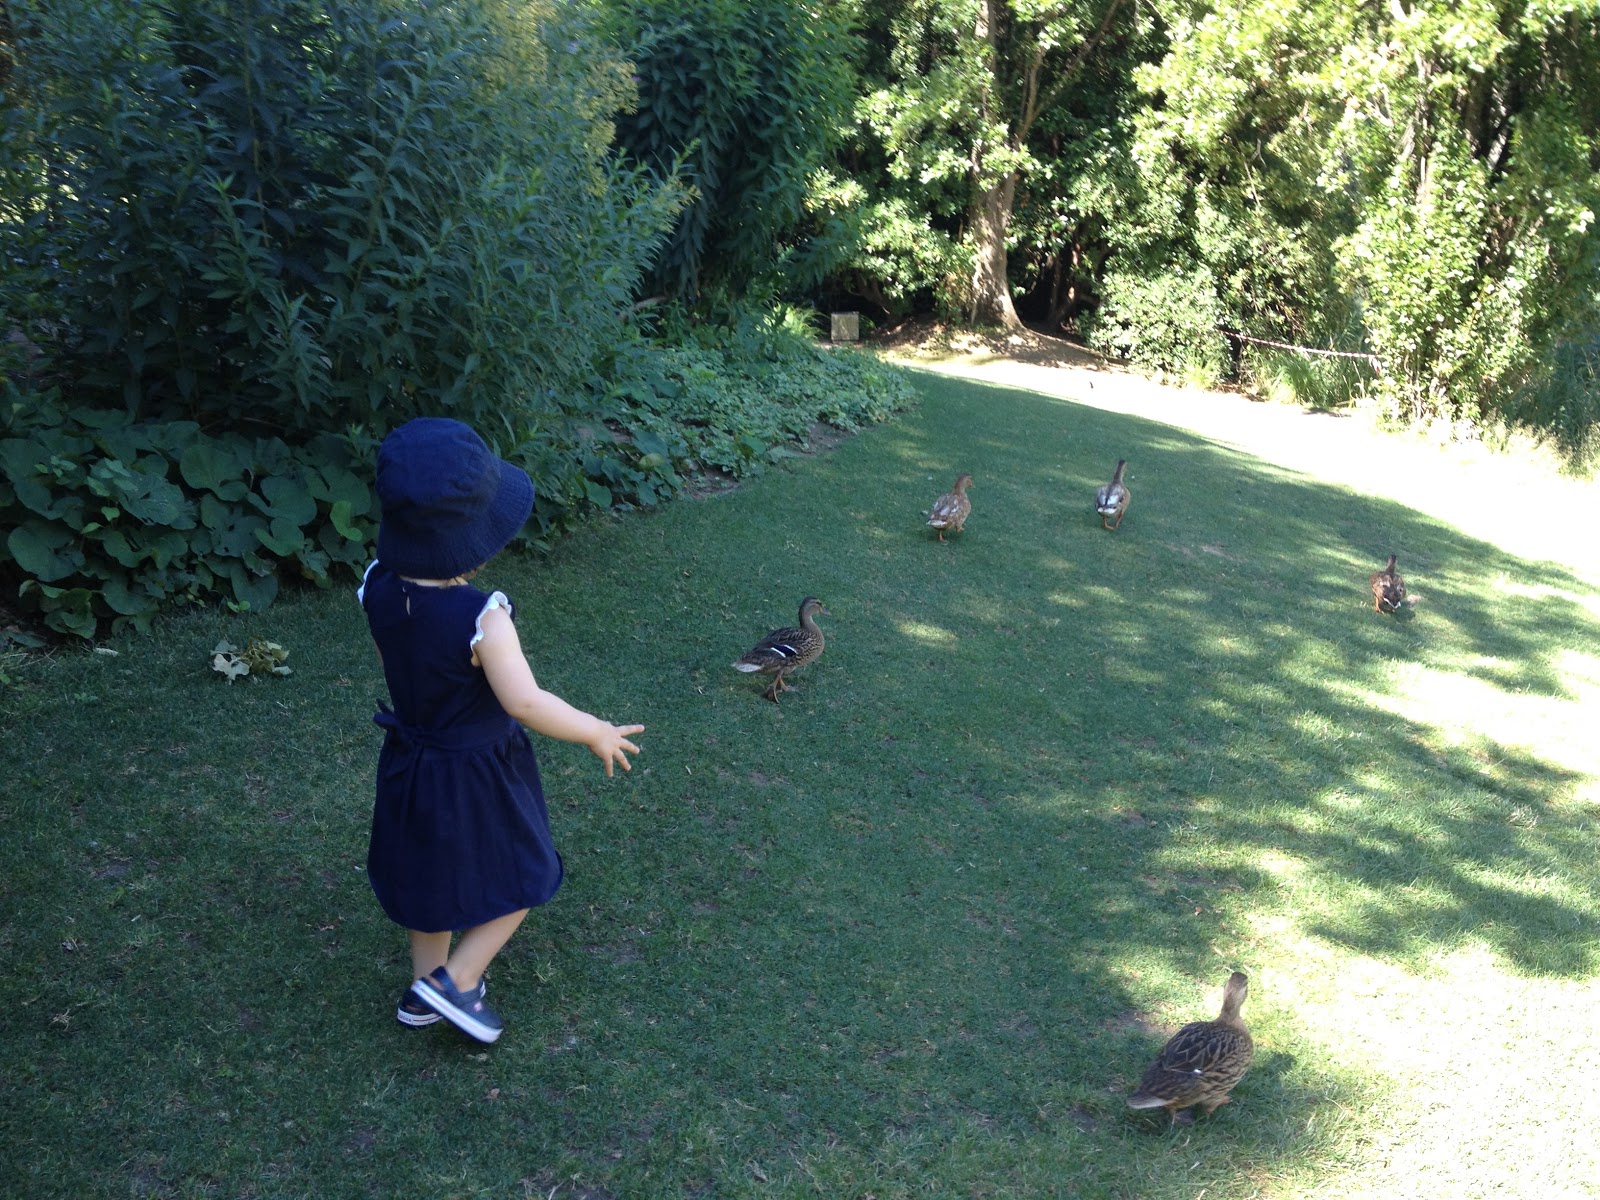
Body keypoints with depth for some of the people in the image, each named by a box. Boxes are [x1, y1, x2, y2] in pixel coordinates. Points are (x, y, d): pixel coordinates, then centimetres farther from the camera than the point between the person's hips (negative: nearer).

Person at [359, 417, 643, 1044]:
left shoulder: (377, 587, -14)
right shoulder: (481, 617, -35)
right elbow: (526, 703, -33)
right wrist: (596, 732, -18)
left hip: (409, 761, 7)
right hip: (479, 777, -6)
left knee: (433, 875, 27)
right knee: (520, 879, 20)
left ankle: (425, 986, 43)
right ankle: (455, 980, 20)